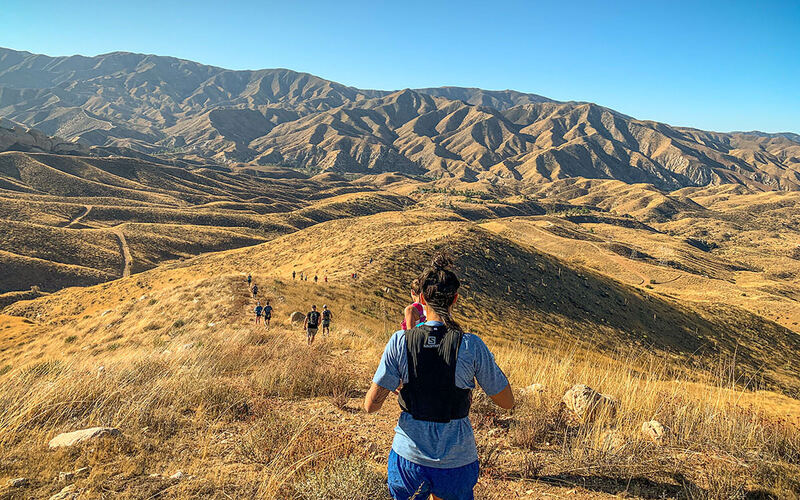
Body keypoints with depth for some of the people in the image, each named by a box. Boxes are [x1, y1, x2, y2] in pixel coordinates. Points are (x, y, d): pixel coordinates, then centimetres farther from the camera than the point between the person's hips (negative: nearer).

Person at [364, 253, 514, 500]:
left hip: (408, 455, 1)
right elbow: (507, 402, -4)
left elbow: (371, 405, -9)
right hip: (457, 462, 0)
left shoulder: (400, 341, -12)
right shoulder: (471, 345, -14)